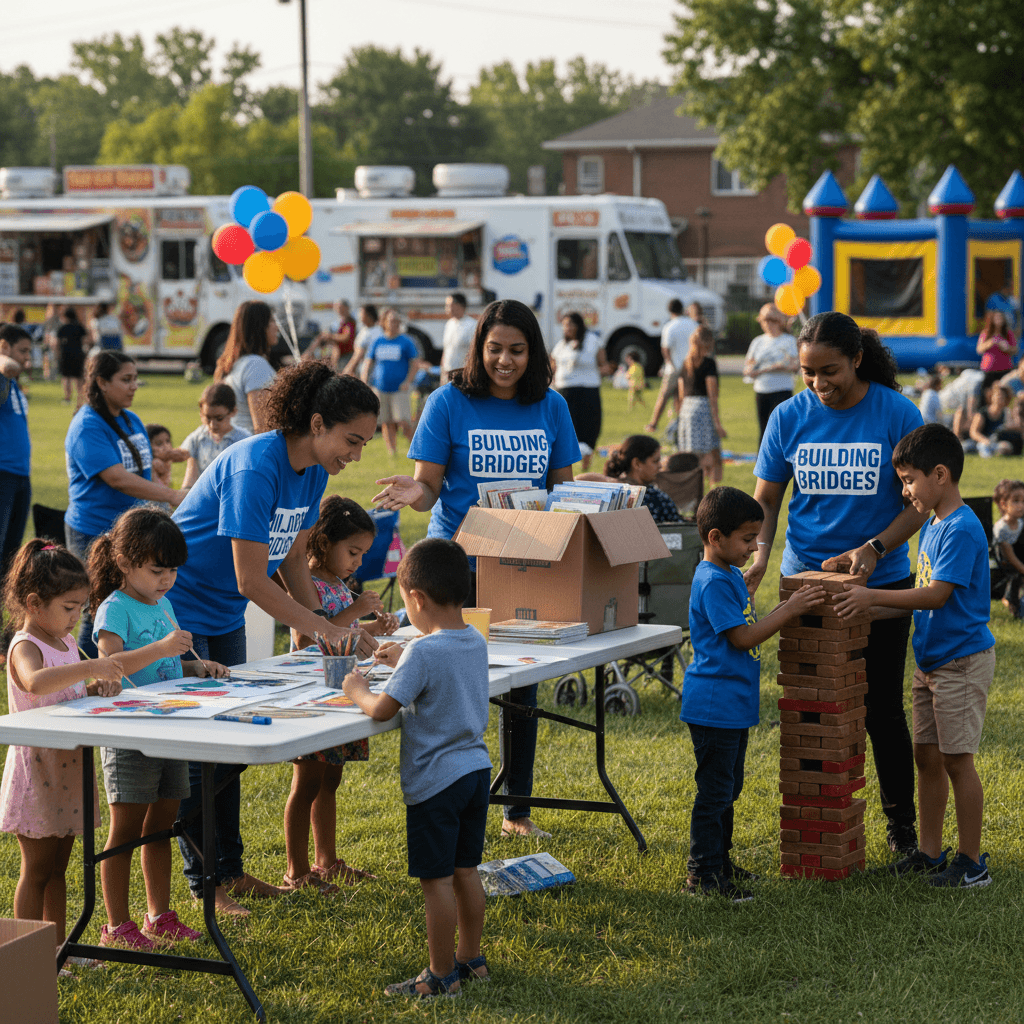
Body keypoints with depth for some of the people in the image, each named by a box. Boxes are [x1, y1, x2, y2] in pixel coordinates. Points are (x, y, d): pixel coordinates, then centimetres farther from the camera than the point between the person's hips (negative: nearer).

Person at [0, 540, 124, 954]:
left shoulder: (66, 643, 11)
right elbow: (36, 682, -40)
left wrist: (97, 689, 3)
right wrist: (89, 668, -42)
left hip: (68, 767, 8)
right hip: (37, 768, -8)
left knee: (57, 866, 15)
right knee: (36, 869, -1)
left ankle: (57, 948, 23)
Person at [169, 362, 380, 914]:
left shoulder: (312, 470, -2)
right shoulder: (256, 468, -29)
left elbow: (293, 562, 7)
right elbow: (251, 580, -28)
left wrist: (326, 622, -6)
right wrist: (327, 630, -24)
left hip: (224, 615, 9)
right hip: (178, 608, -9)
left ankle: (230, 868, 21)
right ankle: (205, 884, 1)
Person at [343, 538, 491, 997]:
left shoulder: (422, 652, -21)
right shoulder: (476, 643, 4)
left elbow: (381, 709, -22)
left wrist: (357, 689, -4)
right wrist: (405, 662, 22)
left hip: (435, 781, -8)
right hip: (476, 769, 8)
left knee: (436, 879, 1)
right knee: (466, 871, 18)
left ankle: (441, 976, 9)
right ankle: (470, 958, 28)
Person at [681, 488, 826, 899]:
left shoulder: (731, 575, 13)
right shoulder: (712, 582, -19)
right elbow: (742, 637, -20)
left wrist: (792, 605, 12)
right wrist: (790, 610, -18)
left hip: (734, 704, 10)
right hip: (713, 706, -10)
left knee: (727, 788, 18)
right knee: (714, 791, -5)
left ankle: (719, 861, 28)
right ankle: (702, 875, 0)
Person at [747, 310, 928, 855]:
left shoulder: (897, 414, -8)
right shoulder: (789, 417, -2)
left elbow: (918, 501, -5)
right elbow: (766, 498, 4)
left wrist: (874, 548, -21)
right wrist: (758, 555, -15)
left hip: (881, 583, -2)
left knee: (881, 707, 6)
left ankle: (901, 821, 22)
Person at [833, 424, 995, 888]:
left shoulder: (962, 530, -19)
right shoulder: (933, 527, 11)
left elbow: (937, 595, -25)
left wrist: (874, 597, -24)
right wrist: (871, 609, 12)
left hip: (962, 661, -9)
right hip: (931, 661, 9)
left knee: (957, 760, -5)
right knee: (926, 755, 13)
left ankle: (973, 862, 3)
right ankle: (930, 851, 22)